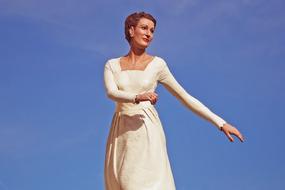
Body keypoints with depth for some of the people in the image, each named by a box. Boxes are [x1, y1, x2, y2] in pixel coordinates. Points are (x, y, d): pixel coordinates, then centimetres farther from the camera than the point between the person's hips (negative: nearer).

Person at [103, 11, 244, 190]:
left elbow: (185, 96, 7)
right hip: (121, 133, 3)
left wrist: (220, 122, 3)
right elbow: (111, 93, -10)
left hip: (147, 133, -2)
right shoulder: (112, 65, 10)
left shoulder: (157, 64, 7)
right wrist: (137, 97, -31)